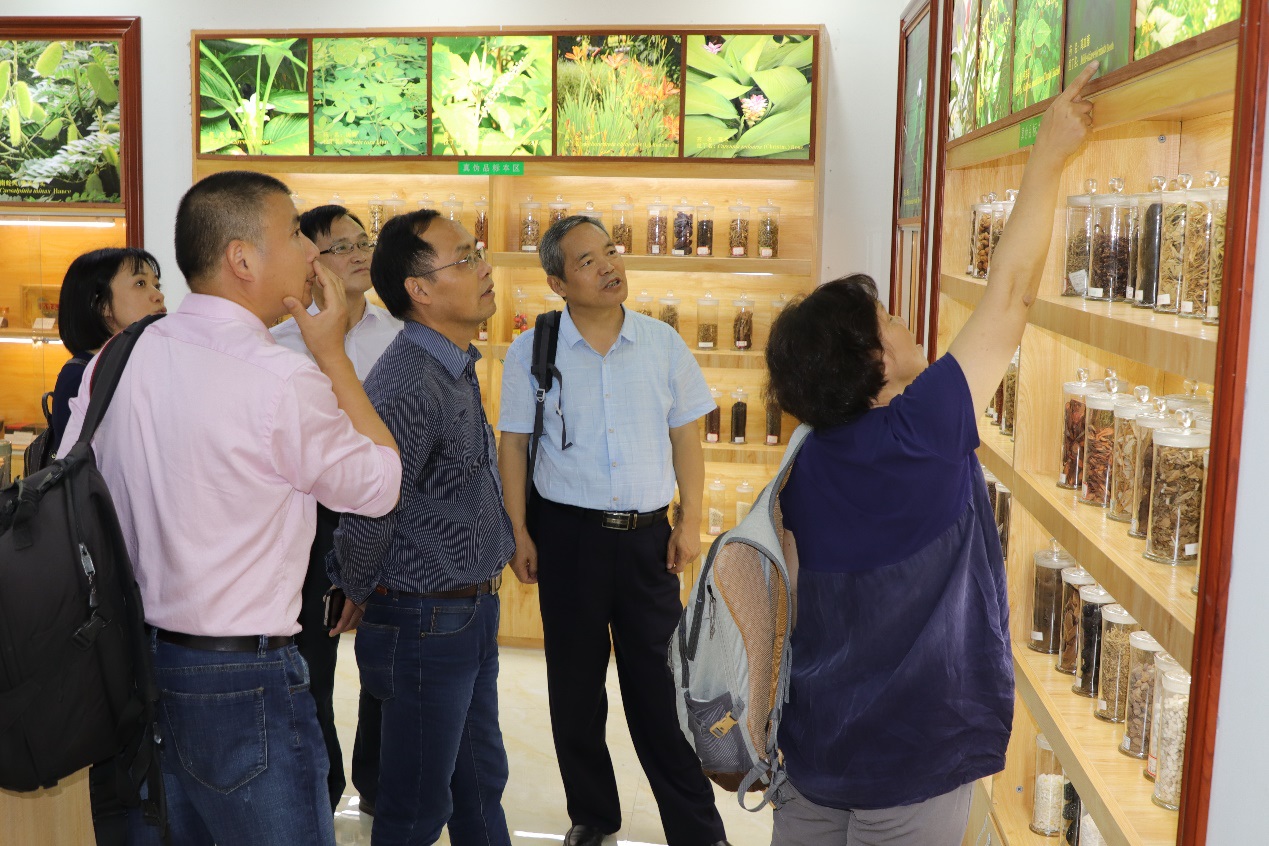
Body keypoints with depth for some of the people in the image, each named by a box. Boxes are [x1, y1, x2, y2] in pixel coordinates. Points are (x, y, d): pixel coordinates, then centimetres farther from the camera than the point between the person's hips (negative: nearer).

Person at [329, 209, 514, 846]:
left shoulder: (459, 368, 8)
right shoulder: (407, 385, -24)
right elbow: (368, 519, -23)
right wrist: (358, 599, -5)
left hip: (473, 612, 9)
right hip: (426, 620, -9)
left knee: (481, 783, 22)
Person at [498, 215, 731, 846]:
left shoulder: (663, 343, 1)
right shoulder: (531, 352, -2)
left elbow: (686, 437, 6)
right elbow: (513, 446, 2)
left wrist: (690, 521, 1)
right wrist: (519, 534, -2)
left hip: (647, 534, 0)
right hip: (566, 533, 0)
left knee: (660, 686, 4)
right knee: (574, 686, 12)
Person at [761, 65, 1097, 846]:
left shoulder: (806, 469, -2)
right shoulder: (928, 429, -19)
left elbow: (811, 603, 7)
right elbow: (1012, 293, -13)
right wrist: (1050, 156, -5)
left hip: (815, 746, 6)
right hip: (913, 760, -5)